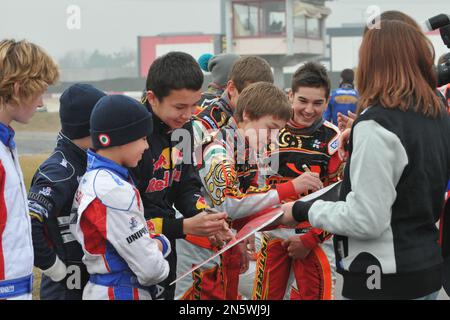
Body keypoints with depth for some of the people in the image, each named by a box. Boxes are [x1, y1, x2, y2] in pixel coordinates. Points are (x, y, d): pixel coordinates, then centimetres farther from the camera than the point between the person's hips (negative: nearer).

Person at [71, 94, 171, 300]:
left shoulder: (91, 178, 5)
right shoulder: (114, 191, -23)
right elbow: (150, 269, -22)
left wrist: (158, 243, -7)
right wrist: (161, 267, -2)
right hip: (123, 293, -9)